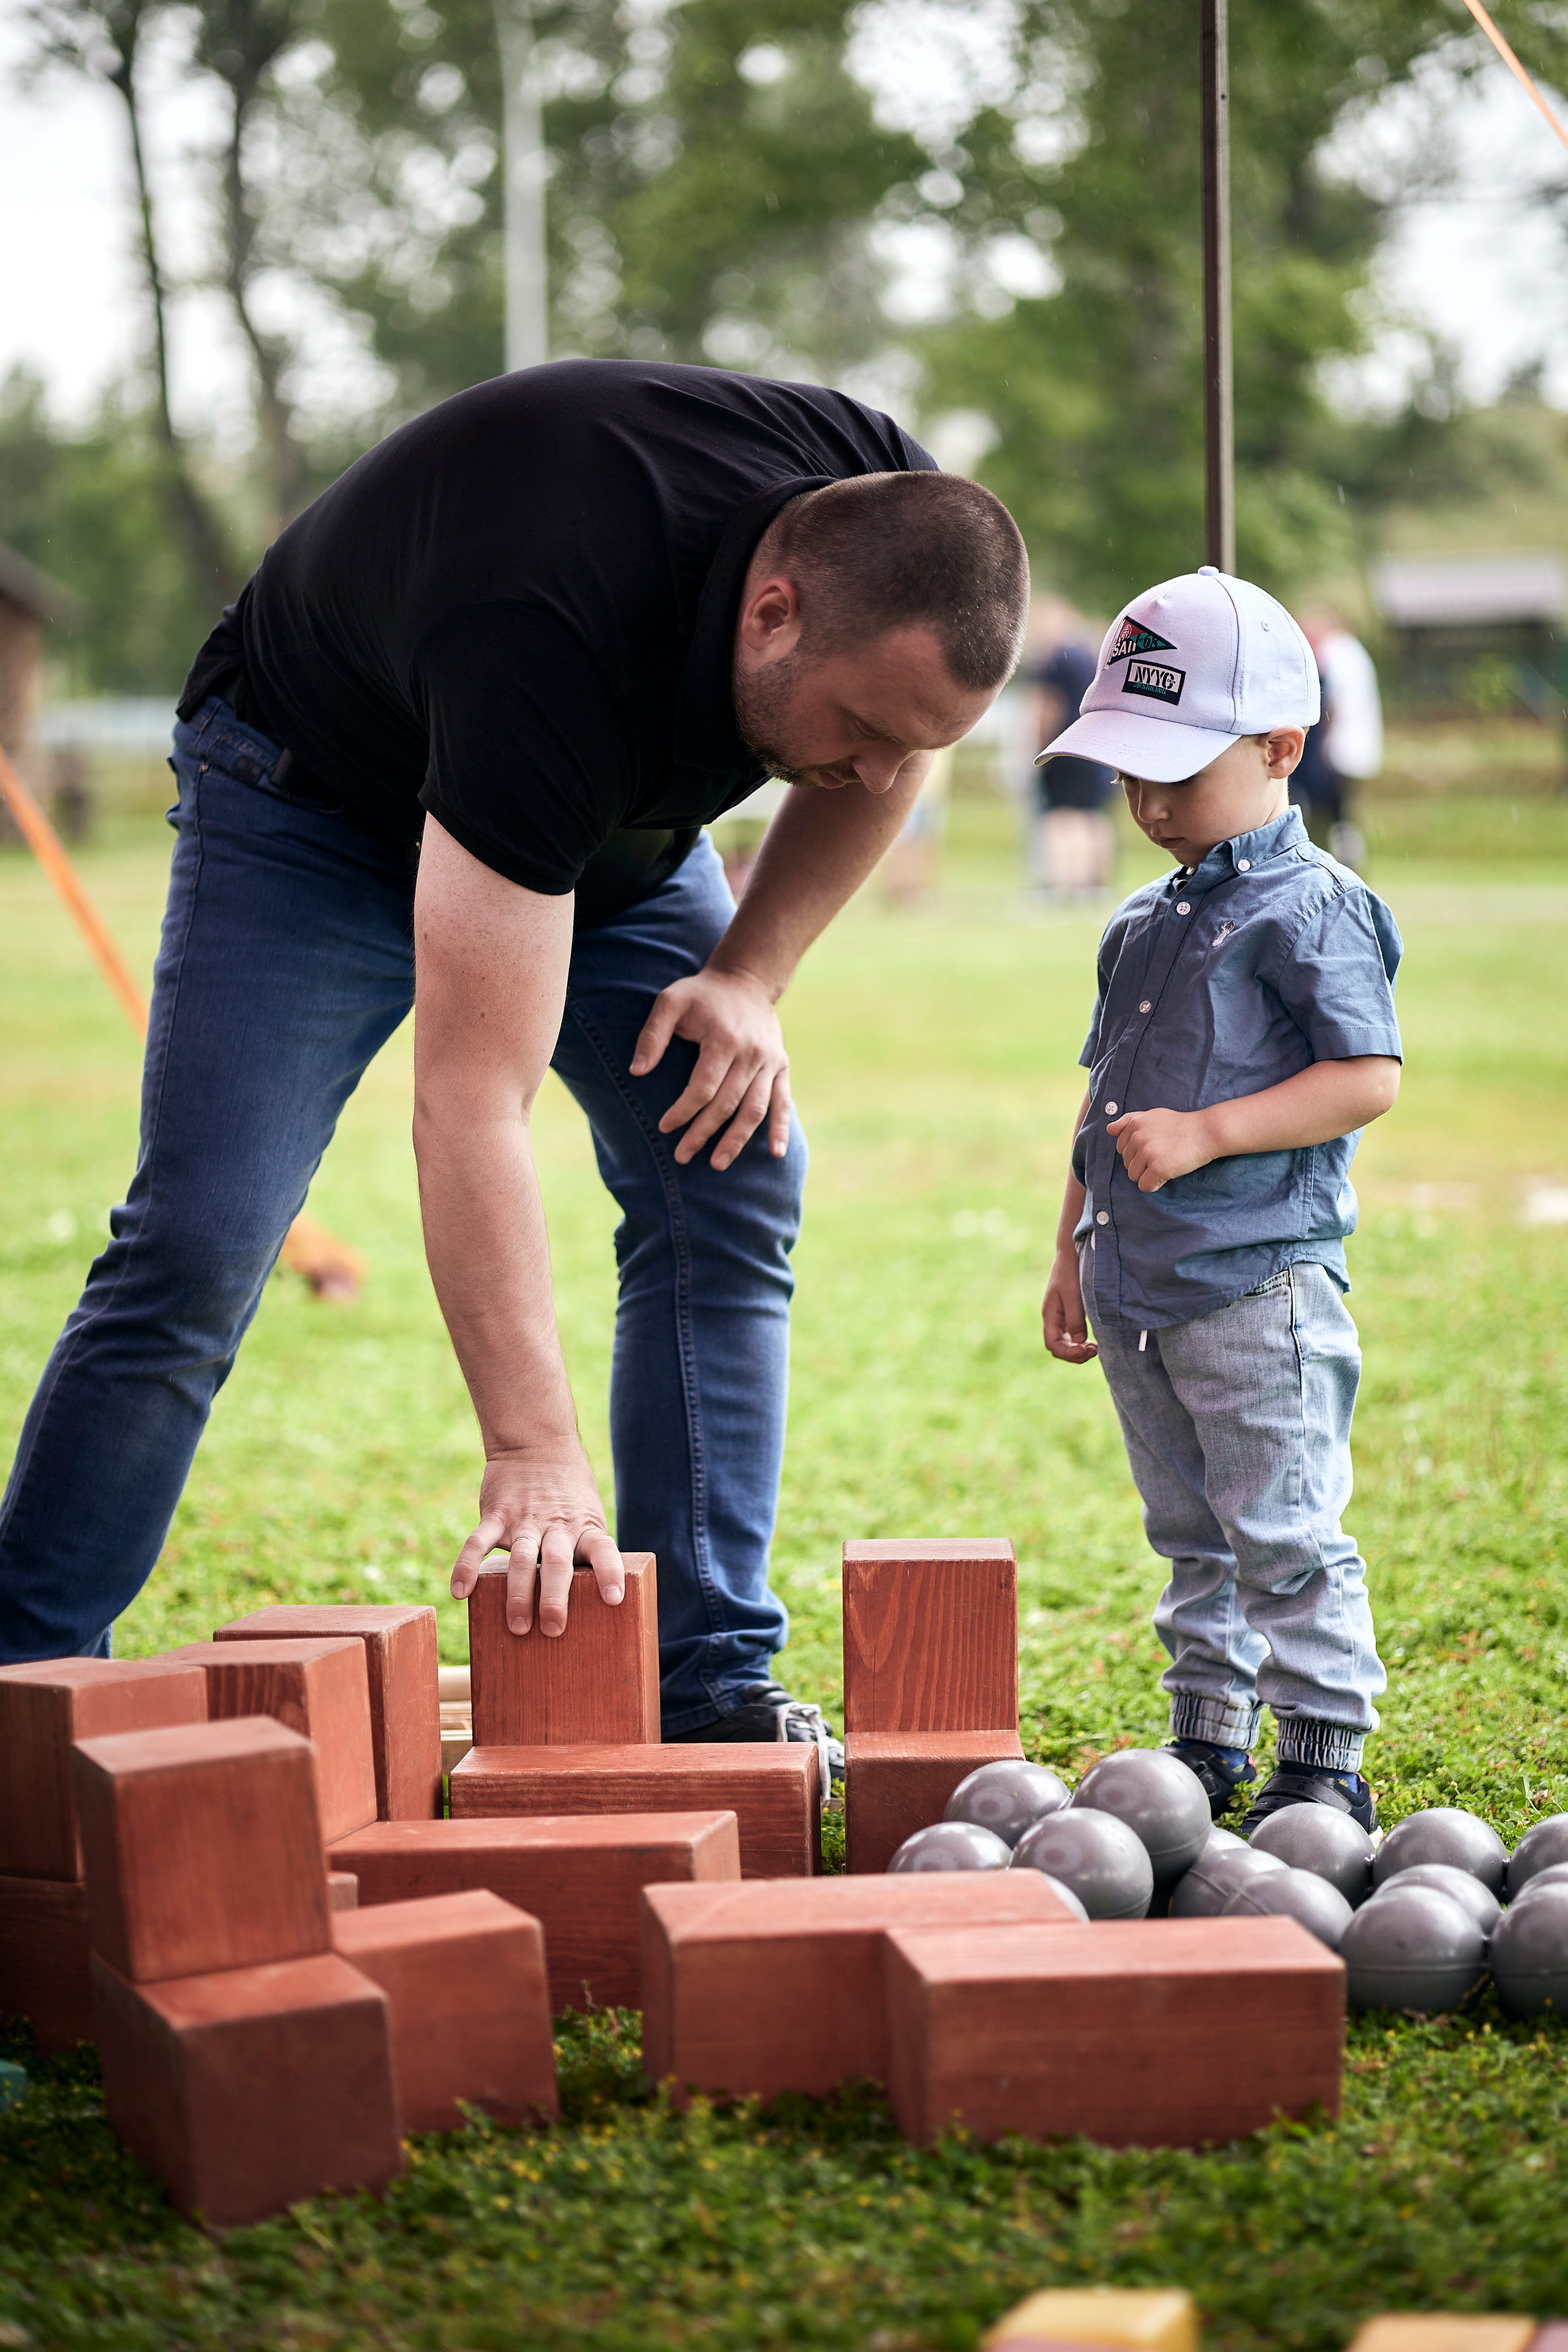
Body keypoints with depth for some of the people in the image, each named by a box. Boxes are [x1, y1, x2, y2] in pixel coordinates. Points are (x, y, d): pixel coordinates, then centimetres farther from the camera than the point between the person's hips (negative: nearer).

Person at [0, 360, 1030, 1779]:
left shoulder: (882, 526, -25)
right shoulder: (542, 649, -44)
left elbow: (884, 762, 1)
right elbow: (470, 1095, -46)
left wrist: (749, 978, -12)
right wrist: (534, 1456, -51)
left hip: (621, 822, 6)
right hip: (320, 798, -6)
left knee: (737, 1185, -9)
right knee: (197, 1245, -17)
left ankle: (708, 1688, -2)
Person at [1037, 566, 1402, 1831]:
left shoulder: (1312, 906, -9)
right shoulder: (1141, 923, 16)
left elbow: (1369, 1078, -16)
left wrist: (1203, 1133, -22)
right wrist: (1073, 1250, 20)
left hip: (1259, 1284, -8)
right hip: (1137, 1287, 8)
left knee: (1285, 1535, -5)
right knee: (1190, 1534, 15)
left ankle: (1324, 1759, 4)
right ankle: (1208, 1740, 25)